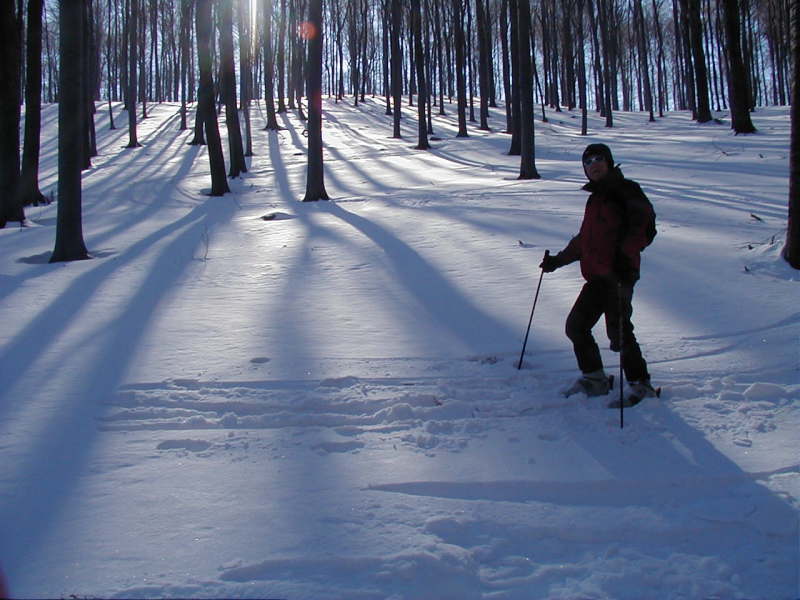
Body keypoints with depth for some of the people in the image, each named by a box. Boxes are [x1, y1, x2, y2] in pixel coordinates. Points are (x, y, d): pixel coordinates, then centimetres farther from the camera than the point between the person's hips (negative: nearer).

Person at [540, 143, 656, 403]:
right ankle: (594, 378, 20)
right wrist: (558, 260, 30)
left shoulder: (626, 191, -4)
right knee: (576, 326, 7)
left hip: (619, 274, -9)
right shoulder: (595, 197, 22)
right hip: (597, 276, 9)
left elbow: (644, 223, -18)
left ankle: (640, 384, 5)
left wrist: (626, 255, -30)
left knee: (618, 330, -10)